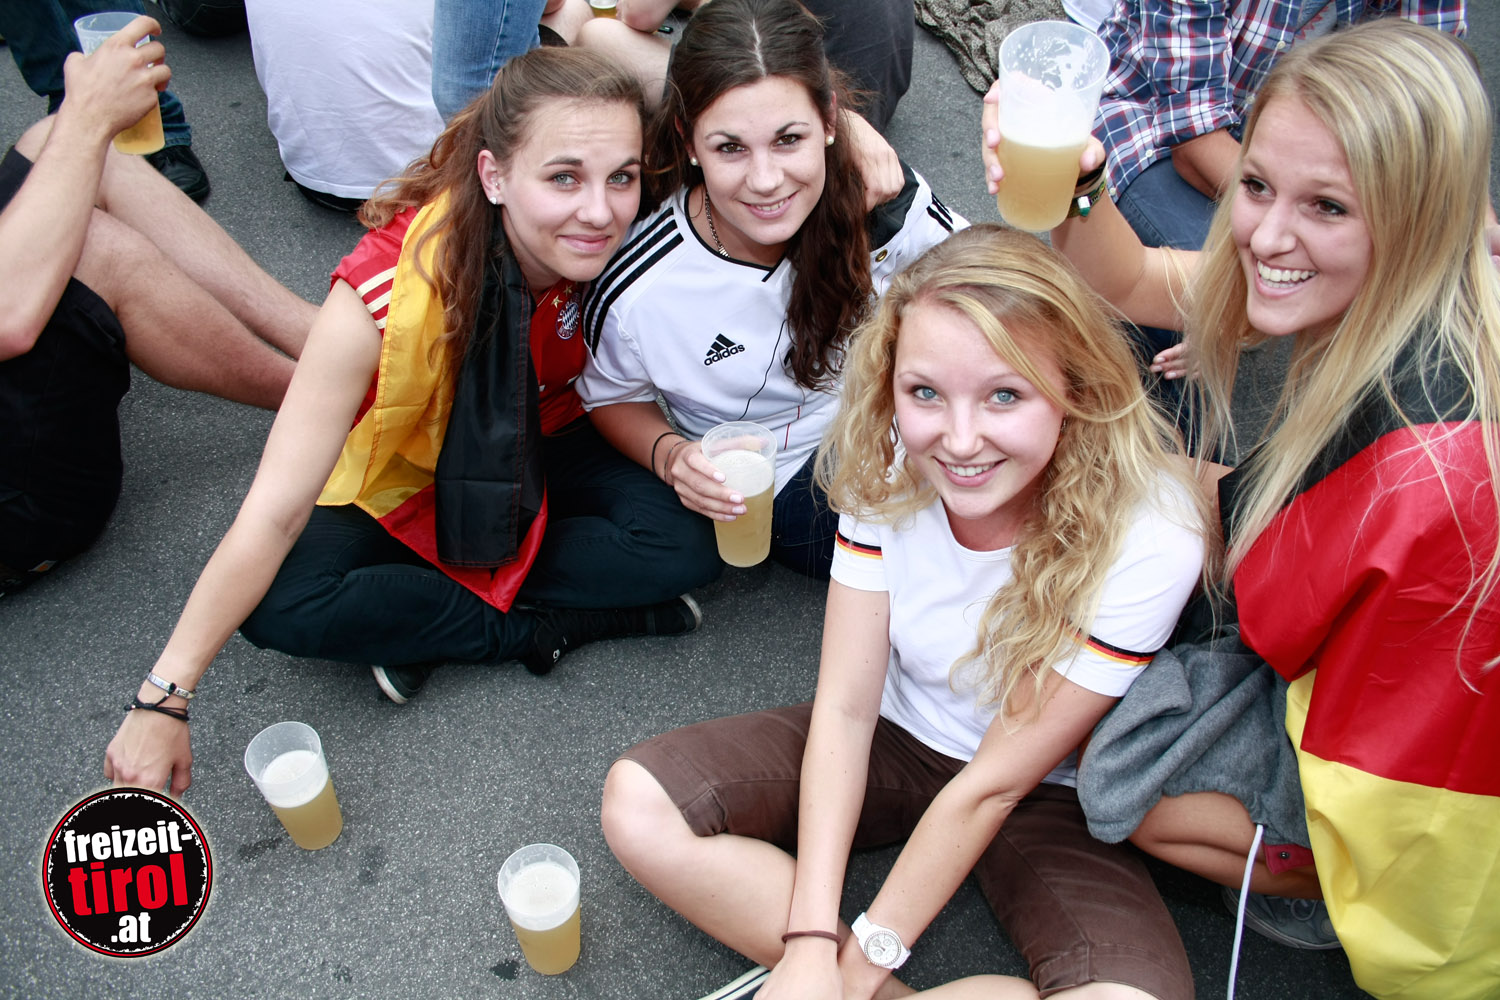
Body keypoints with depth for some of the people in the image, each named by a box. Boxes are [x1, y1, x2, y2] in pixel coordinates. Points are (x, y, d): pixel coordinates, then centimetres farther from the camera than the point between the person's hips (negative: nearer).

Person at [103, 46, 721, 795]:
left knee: (687, 542, -23)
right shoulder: (384, 292, -35)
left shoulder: (607, 251, -24)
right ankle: (544, 627, -16)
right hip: (404, 479, -3)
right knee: (283, 608, -28)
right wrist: (163, 698, -29)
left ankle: (422, 618, -14)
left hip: (541, 453, 3)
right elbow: (275, 513, -31)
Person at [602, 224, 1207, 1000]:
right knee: (638, 804, -16)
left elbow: (996, 781, -22)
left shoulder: (1147, 537, -28)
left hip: (1045, 796, -3)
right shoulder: (887, 467, -17)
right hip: (895, 737, 3)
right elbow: (845, 704, -15)